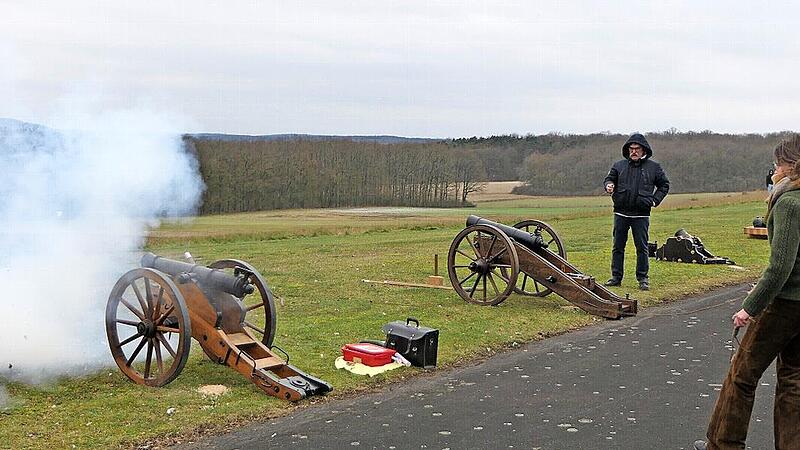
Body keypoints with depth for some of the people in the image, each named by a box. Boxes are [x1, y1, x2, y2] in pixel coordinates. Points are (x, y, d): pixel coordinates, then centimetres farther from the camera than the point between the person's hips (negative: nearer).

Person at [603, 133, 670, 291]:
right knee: (618, 246, 6)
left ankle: (643, 278, 9)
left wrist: (655, 200, 3)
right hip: (621, 214, 2)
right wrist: (609, 185, -13)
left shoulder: (653, 167, 6)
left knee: (642, 247, 1)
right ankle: (616, 277, 14)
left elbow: (664, 185, 15)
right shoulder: (619, 165, 8)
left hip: (641, 215, -2)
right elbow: (609, 178, 11)